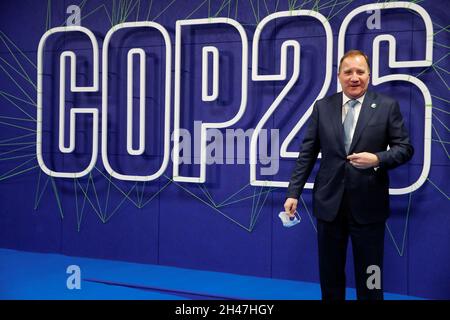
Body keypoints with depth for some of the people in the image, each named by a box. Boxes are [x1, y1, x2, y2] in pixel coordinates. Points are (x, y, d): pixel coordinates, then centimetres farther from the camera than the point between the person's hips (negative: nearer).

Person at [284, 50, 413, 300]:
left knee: (369, 276, 10)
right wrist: (294, 193, -1)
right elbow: (307, 153, 4)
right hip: (329, 202, 2)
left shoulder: (387, 106, -1)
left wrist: (378, 159, -20)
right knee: (330, 273, 14)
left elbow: (405, 148, 0)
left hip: (368, 204, -2)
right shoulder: (322, 107, 4)